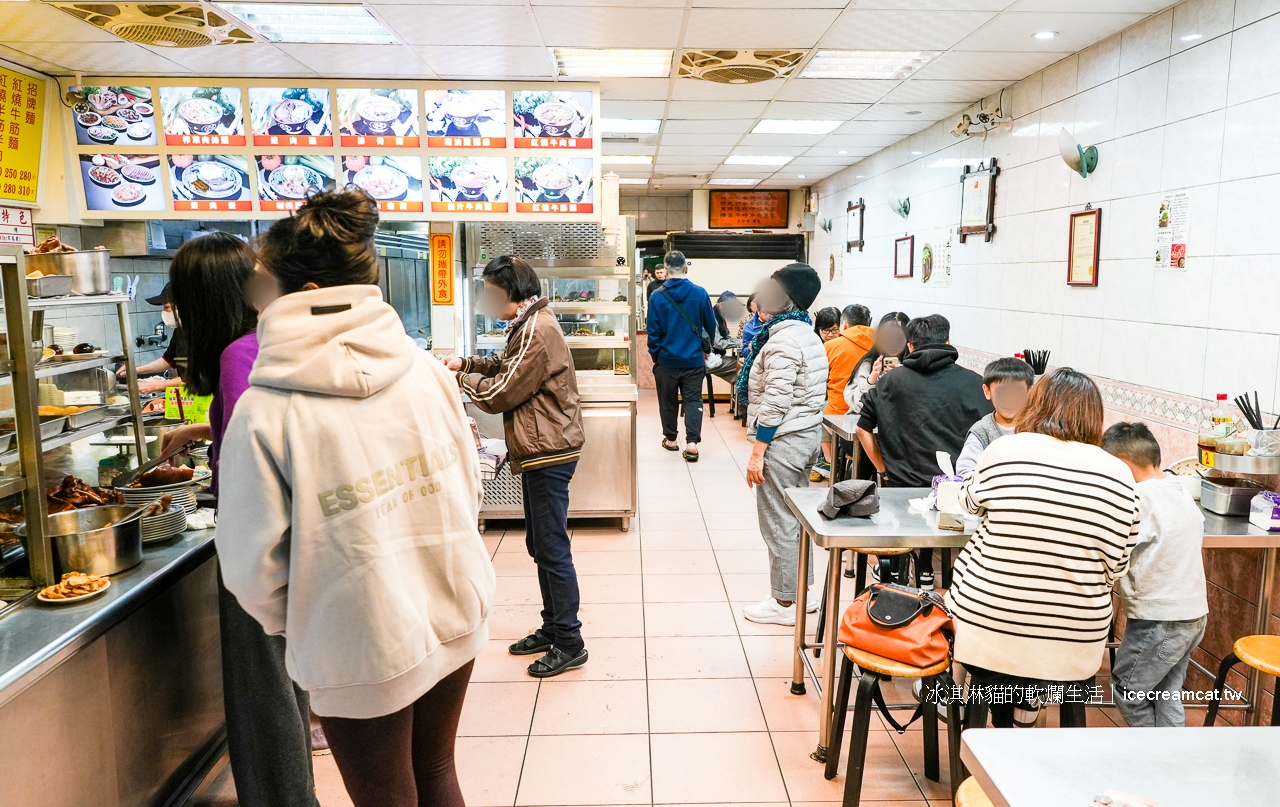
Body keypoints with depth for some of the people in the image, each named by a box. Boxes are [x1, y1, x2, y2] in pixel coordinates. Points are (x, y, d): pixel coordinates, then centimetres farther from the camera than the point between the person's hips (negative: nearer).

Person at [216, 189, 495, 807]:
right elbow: (468, 487, 2)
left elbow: (253, 564, -13)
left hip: (362, 652, -4)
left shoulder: (264, 412, -19)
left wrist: (286, 623, 8)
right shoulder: (424, 368, -7)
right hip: (455, 619, 4)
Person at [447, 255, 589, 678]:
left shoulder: (536, 332, -19)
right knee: (540, 545, 17)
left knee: (552, 549, -4)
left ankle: (569, 644, 7)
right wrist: (467, 364, 10)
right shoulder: (529, 325, 15)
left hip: (548, 454, -11)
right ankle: (552, 628, 30)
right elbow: (506, 365, 25)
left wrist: (464, 378, 2)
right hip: (542, 452, 11)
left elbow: (500, 393, -15)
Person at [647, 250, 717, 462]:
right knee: (693, 401, 7)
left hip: (667, 359, 0)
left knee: (668, 401, 16)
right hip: (694, 359, 0)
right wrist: (706, 348, 20)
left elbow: (653, 331, -7)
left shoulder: (657, 296, -10)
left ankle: (670, 439, 28)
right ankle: (692, 443, -5)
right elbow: (711, 325, 2)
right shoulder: (700, 293, -8)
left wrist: (655, 355, 7)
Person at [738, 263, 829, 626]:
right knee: (796, 517, 18)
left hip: (784, 439, -10)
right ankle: (801, 591, 29)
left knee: (779, 523, 0)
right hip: (808, 434, 10)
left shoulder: (784, 340, -19)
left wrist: (757, 451, -20)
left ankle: (785, 603, 10)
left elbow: (776, 402, -23)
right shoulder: (808, 334, 12)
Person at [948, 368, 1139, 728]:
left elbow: (971, 501, 12)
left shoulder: (1004, 449, -8)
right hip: (1072, 641, 2)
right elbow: (1115, 566, -1)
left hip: (987, 626, -1)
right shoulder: (1117, 474, -5)